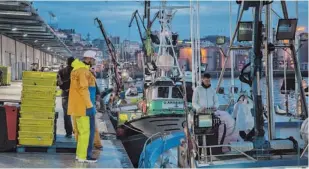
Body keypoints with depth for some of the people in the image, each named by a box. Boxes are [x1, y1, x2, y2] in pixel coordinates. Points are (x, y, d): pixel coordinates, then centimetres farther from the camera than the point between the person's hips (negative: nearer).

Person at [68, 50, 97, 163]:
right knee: (87, 130, -5)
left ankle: (80, 153, 21)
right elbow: (83, 89, -22)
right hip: (84, 106, -10)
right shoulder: (83, 70, -16)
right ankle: (84, 156, -3)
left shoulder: (77, 69, 16)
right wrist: (89, 105, -21)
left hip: (77, 106, 10)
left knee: (80, 130, 15)